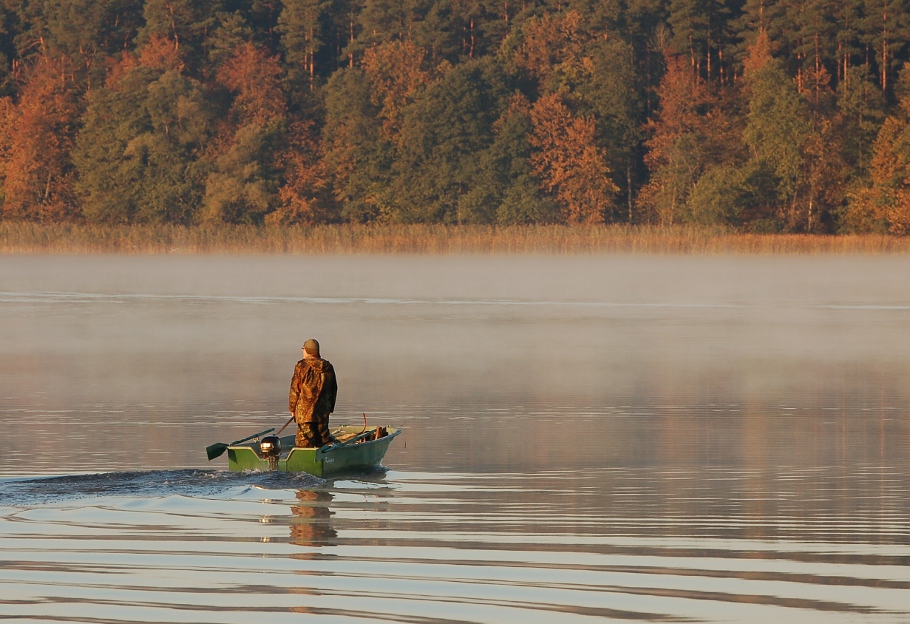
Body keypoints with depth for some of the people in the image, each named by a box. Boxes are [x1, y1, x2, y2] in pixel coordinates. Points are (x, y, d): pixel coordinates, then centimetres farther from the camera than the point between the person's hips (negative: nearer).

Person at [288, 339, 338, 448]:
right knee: (323, 438, 11)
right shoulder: (328, 367, 8)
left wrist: (292, 408, 6)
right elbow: (334, 390, 15)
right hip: (323, 412, 5)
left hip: (305, 411, -5)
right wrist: (330, 409, 24)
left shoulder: (302, 366, -8)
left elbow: (294, 390, -5)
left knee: (305, 443, -3)